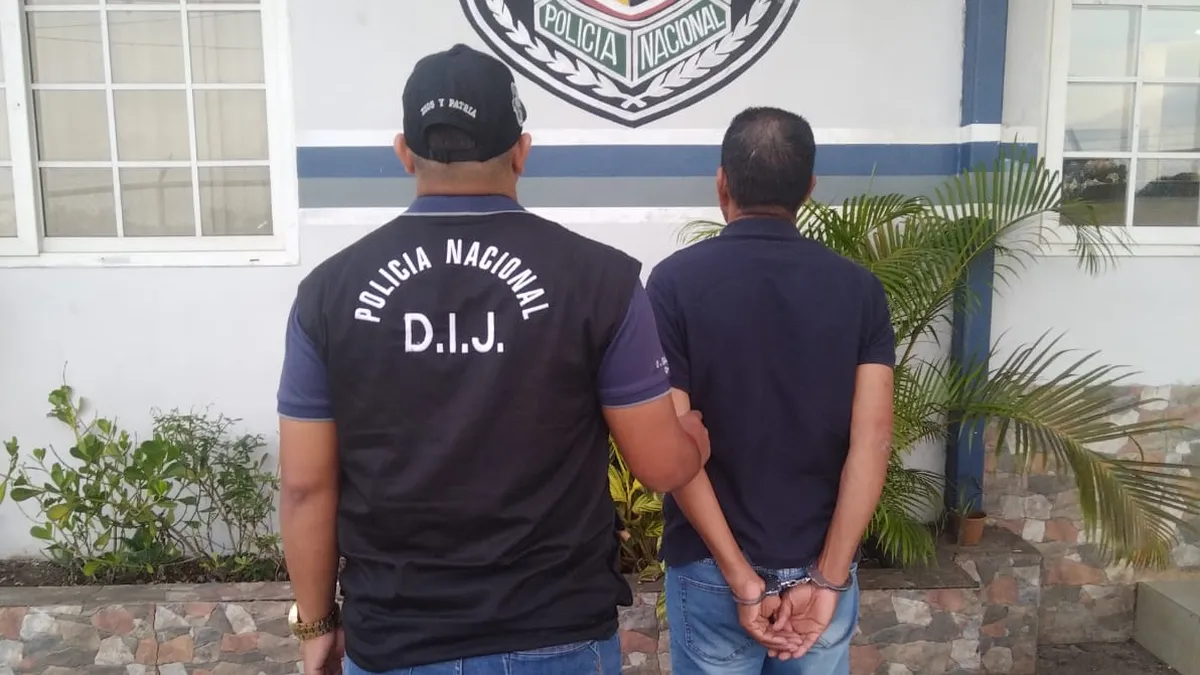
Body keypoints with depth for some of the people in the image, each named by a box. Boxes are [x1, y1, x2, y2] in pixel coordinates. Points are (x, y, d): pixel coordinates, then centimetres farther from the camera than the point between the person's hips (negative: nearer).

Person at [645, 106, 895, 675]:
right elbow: (872, 438, -12)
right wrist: (827, 577, -10)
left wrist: (742, 579, -12)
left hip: (711, 570, -2)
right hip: (822, 568, 2)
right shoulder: (859, 288, -4)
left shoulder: (676, 281, -11)